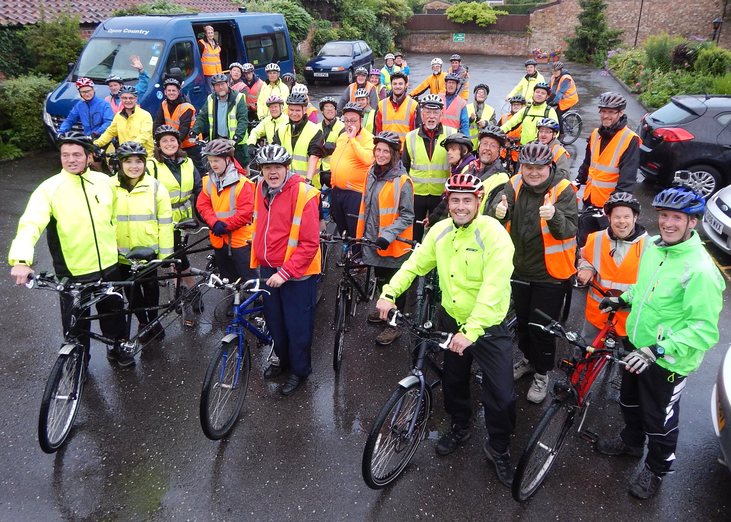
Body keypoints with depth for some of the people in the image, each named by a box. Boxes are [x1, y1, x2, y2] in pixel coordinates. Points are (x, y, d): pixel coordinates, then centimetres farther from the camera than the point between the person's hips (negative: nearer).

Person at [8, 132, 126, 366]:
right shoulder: (49, 189, -13)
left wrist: (117, 245, 17)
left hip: (108, 265, 3)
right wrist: (21, 260, -39)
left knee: (113, 311, 21)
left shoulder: (104, 181, -1)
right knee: (76, 322, 12)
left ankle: (117, 344, 45)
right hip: (73, 272, -3)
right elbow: (30, 224, -24)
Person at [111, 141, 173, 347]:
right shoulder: (110, 187, -6)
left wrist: (166, 255, -5)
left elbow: (165, 223, -5)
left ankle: (154, 320, 40)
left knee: (150, 287, 16)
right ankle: (142, 322, 39)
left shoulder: (155, 187, -9)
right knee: (131, 290, 16)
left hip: (149, 252, -1)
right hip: (122, 253, 1)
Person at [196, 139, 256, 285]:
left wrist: (225, 225, -18)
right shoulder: (208, 181, 5)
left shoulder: (242, 183, -14)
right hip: (219, 240, 6)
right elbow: (203, 205, 0)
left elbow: (245, 212, -17)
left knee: (248, 280, -1)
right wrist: (215, 223, -16)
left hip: (240, 239, -6)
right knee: (228, 280, 19)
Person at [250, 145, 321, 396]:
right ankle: (283, 359, 43)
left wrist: (285, 272, -23)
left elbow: (309, 243, -21)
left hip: (296, 272, -6)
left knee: (297, 325, 7)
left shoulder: (303, 194, -19)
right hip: (268, 269, 6)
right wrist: (258, 260, 15)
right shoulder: (261, 190, 2)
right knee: (274, 320, 20)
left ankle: (299, 370, 28)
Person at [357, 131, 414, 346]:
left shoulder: (402, 180, -16)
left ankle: (394, 324, 17)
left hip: (393, 244, -7)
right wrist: (361, 234, 18)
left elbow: (407, 215, -15)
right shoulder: (373, 174, 6)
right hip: (373, 239, 7)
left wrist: (388, 235, -25)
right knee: (381, 279, 22)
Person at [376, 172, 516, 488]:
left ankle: (499, 449, 24)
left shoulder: (494, 234, -22)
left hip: (488, 327, -5)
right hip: (450, 320, 5)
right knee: (453, 381, 21)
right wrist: (389, 293, -13)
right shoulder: (440, 231, -4)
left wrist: (471, 332, -36)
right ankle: (460, 427, 50)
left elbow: (493, 290, -29)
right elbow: (414, 264, 3)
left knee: (501, 396, -4)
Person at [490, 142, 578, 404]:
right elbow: (495, 219, -18)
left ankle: (542, 374, 28)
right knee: (522, 320, 21)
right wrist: (499, 212, -43)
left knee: (542, 326, 5)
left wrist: (554, 217, -47)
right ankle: (528, 358, 46)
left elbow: (569, 230, -25)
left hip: (550, 274, -4)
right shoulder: (514, 186, -5)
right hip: (520, 269, 4)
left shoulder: (563, 190, -15)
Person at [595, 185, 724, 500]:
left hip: (668, 361, -7)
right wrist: (624, 299, 5)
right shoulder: (653, 246, -5)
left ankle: (656, 470, 40)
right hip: (637, 347, 7)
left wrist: (658, 350, -35)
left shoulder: (700, 270, -28)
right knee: (630, 401, 28)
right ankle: (631, 442, 55)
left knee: (659, 419, 14)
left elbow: (705, 330, -28)